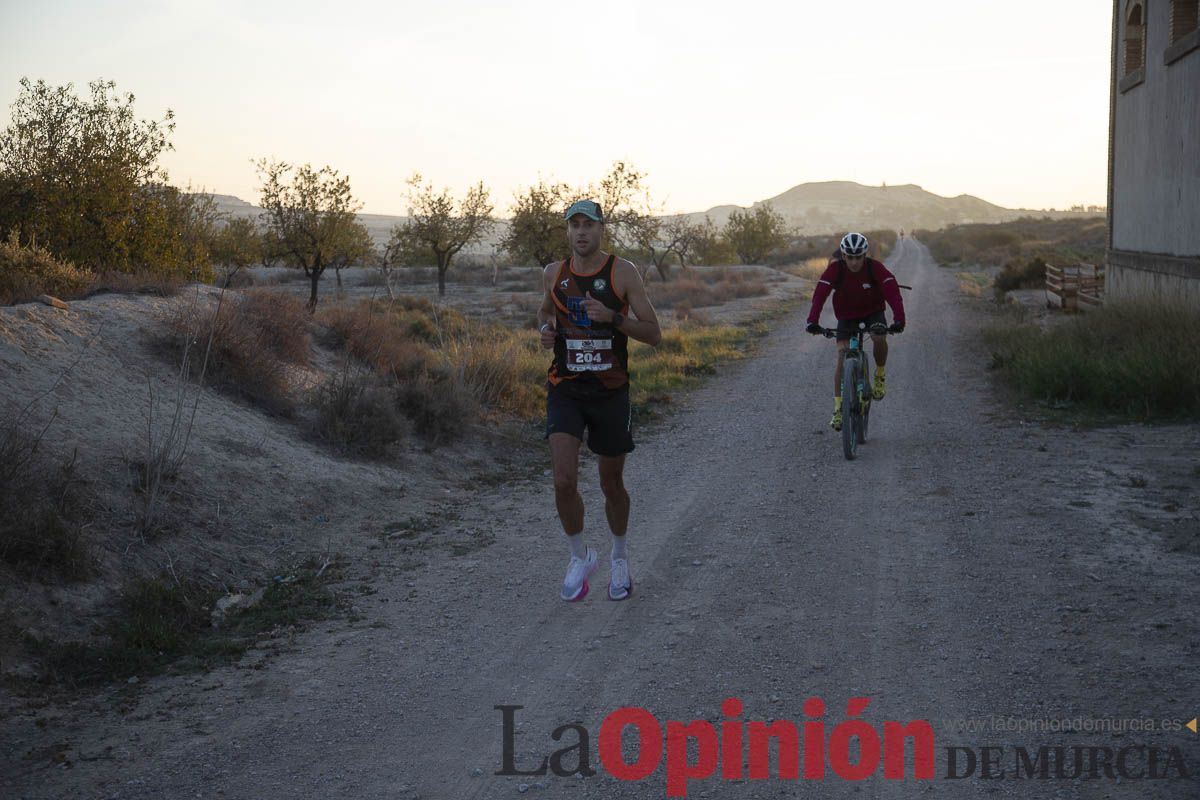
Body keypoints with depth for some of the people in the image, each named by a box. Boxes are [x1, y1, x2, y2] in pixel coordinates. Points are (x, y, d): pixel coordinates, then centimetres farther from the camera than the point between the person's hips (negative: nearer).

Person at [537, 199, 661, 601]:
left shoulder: (623, 273, -7)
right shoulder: (553, 274, 2)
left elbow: (653, 333, -8)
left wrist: (612, 317, -24)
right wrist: (545, 330, 1)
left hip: (611, 391, -1)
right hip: (565, 390, 1)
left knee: (612, 485, 11)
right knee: (564, 481, -15)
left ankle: (619, 558, 36)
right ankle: (580, 557, 9)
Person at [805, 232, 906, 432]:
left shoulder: (875, 268, -24)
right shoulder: (835, 269, -23)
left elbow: (892, 292, -33)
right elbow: (820, 294, -31)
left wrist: (898, 319, -48)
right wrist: (813, 321, -46)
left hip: (873, 312, -1)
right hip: (847, 315, 1)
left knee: (879, 339, -31)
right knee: (842, 357, -12)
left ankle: (880, 375, -2)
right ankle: (838, 408, -7)